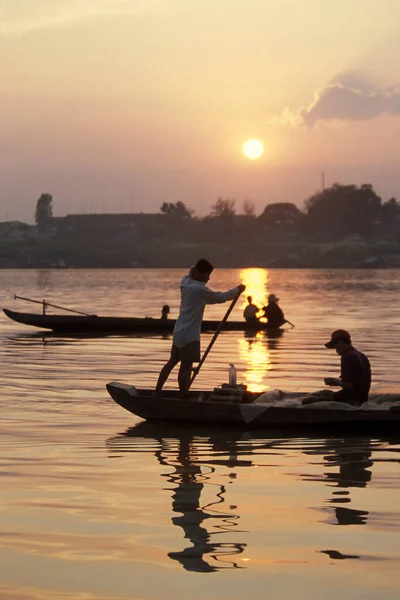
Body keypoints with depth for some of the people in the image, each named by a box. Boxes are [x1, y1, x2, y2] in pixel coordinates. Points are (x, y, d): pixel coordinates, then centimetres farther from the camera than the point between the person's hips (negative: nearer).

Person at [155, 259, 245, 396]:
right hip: (190, 335, -9)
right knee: (186, 368, -4)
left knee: (172, 361, 18)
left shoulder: (185, 282, 4)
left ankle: (157, 391, 22)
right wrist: (237, 290, 3)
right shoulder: (199, 289, -18)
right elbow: (221, 297, -12)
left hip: (179, 332, 9)